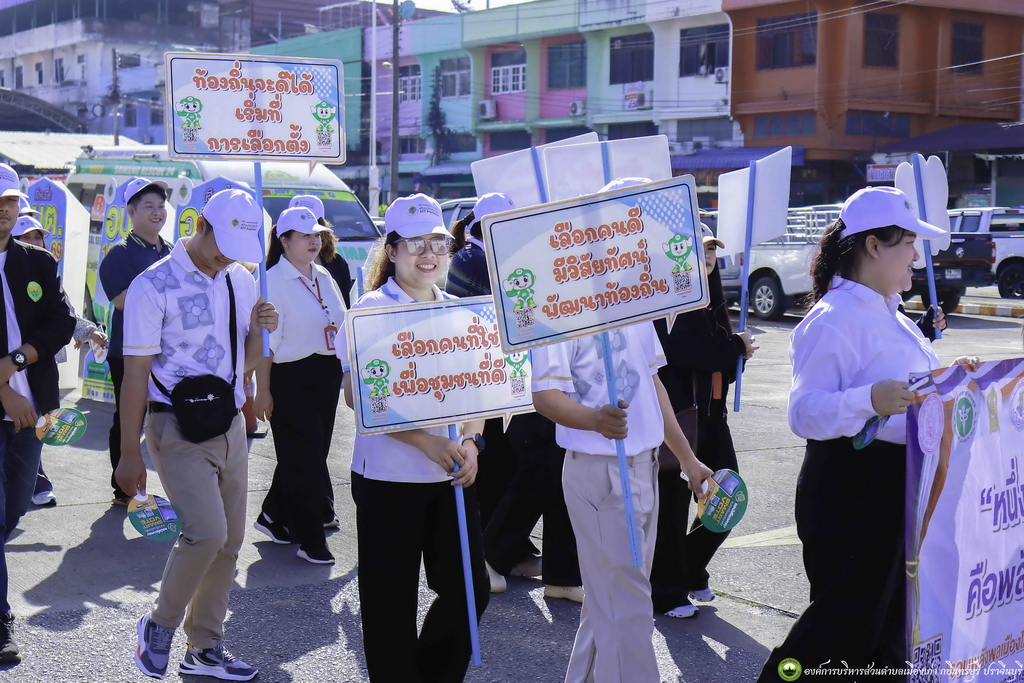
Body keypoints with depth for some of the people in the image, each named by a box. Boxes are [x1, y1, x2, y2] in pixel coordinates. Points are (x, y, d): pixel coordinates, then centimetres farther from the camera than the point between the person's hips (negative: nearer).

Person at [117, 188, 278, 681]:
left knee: (228, 543, 8)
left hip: (230, 424, 7)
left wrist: (258, 330, -5)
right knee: (207, 532, -19)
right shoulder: (155, 285, -10)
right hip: (178, 428, -6)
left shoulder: (241, 281, 9)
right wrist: (129, 452, -11)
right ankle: (159, 626, 5)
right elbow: (135, 371, -10)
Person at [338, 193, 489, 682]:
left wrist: (468, 442, -8)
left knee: (469, 589, 7)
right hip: (388, 476, -5)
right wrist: (426, 441, -22)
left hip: (452, 473, 5)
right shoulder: (372, 309, -6)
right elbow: (357, 395, -13)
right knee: (392, 601, 4)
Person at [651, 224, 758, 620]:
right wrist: (734, 347, -15)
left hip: (711, 412, 8)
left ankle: (691, 572, 29)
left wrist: (736, 352, -5)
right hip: (676, 412, -8)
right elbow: (679, 350, -24)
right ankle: (667, 593, 13)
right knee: (673, 506, 0)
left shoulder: (709, 296, 16)